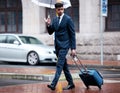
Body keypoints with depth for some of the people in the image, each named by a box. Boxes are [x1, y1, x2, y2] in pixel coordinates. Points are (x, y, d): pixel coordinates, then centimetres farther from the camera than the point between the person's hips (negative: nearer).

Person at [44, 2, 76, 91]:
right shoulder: (55, 19, 10)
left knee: (59, 65, -12)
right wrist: (48, 25, -8)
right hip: (57, 45, 7)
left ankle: (53, 84, -16)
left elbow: (72, 34, -9)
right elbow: (50, 32, 13)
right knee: (64, 66, 11)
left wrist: (73, 48, -12)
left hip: (64, 45, -7)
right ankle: (71, 83, 20)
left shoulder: (68, 19, -9)